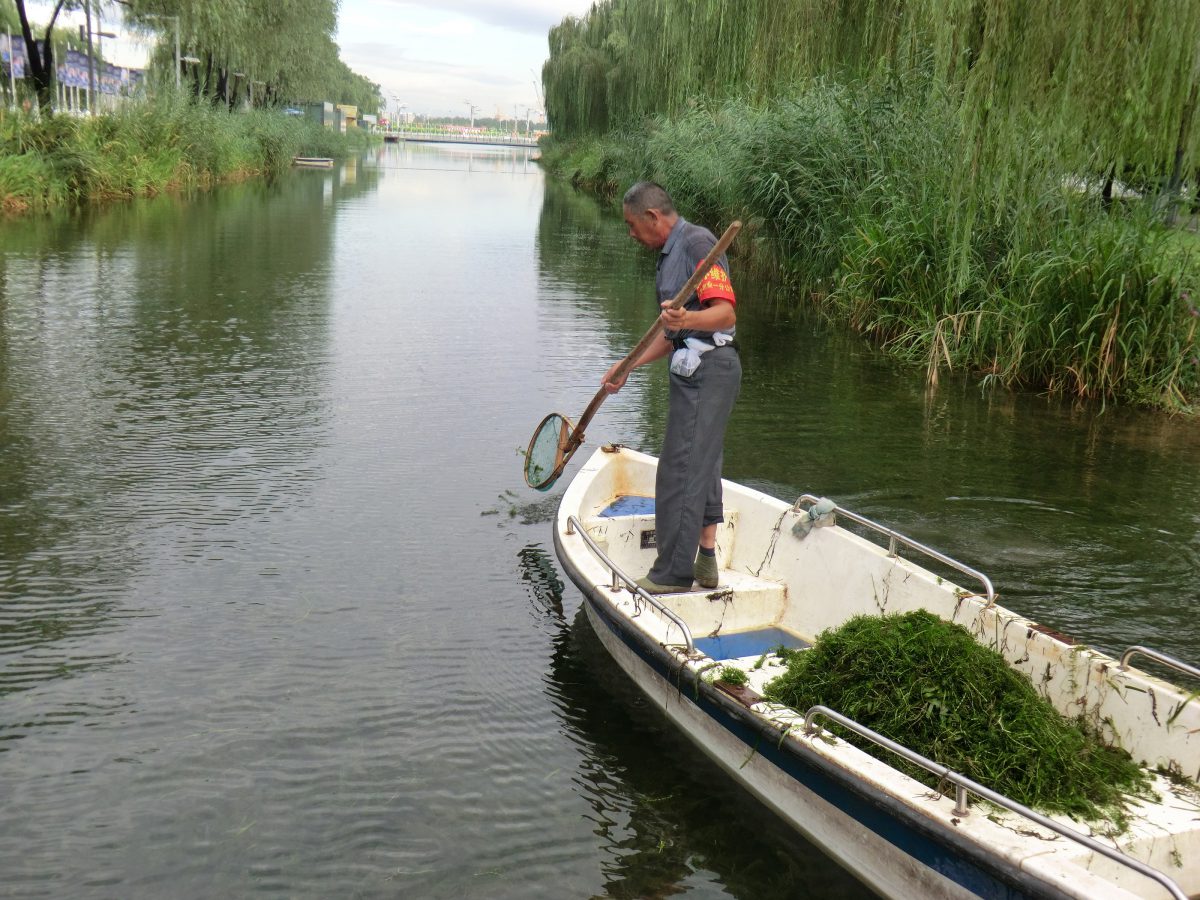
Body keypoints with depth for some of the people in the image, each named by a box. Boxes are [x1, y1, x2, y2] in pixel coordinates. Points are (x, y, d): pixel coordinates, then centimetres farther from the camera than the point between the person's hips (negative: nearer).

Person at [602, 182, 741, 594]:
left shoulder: (697, 242, -13)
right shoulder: (671, 253, 19)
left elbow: (726, 312, -24)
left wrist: (688, 320, -43)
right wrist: (627, 366, 21)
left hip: (708, 370, -11)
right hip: (696, 371, 11)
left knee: (679, 471, -9)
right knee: (701, 467, 13)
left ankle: (673, 573, -5)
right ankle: (705, 561, 20)